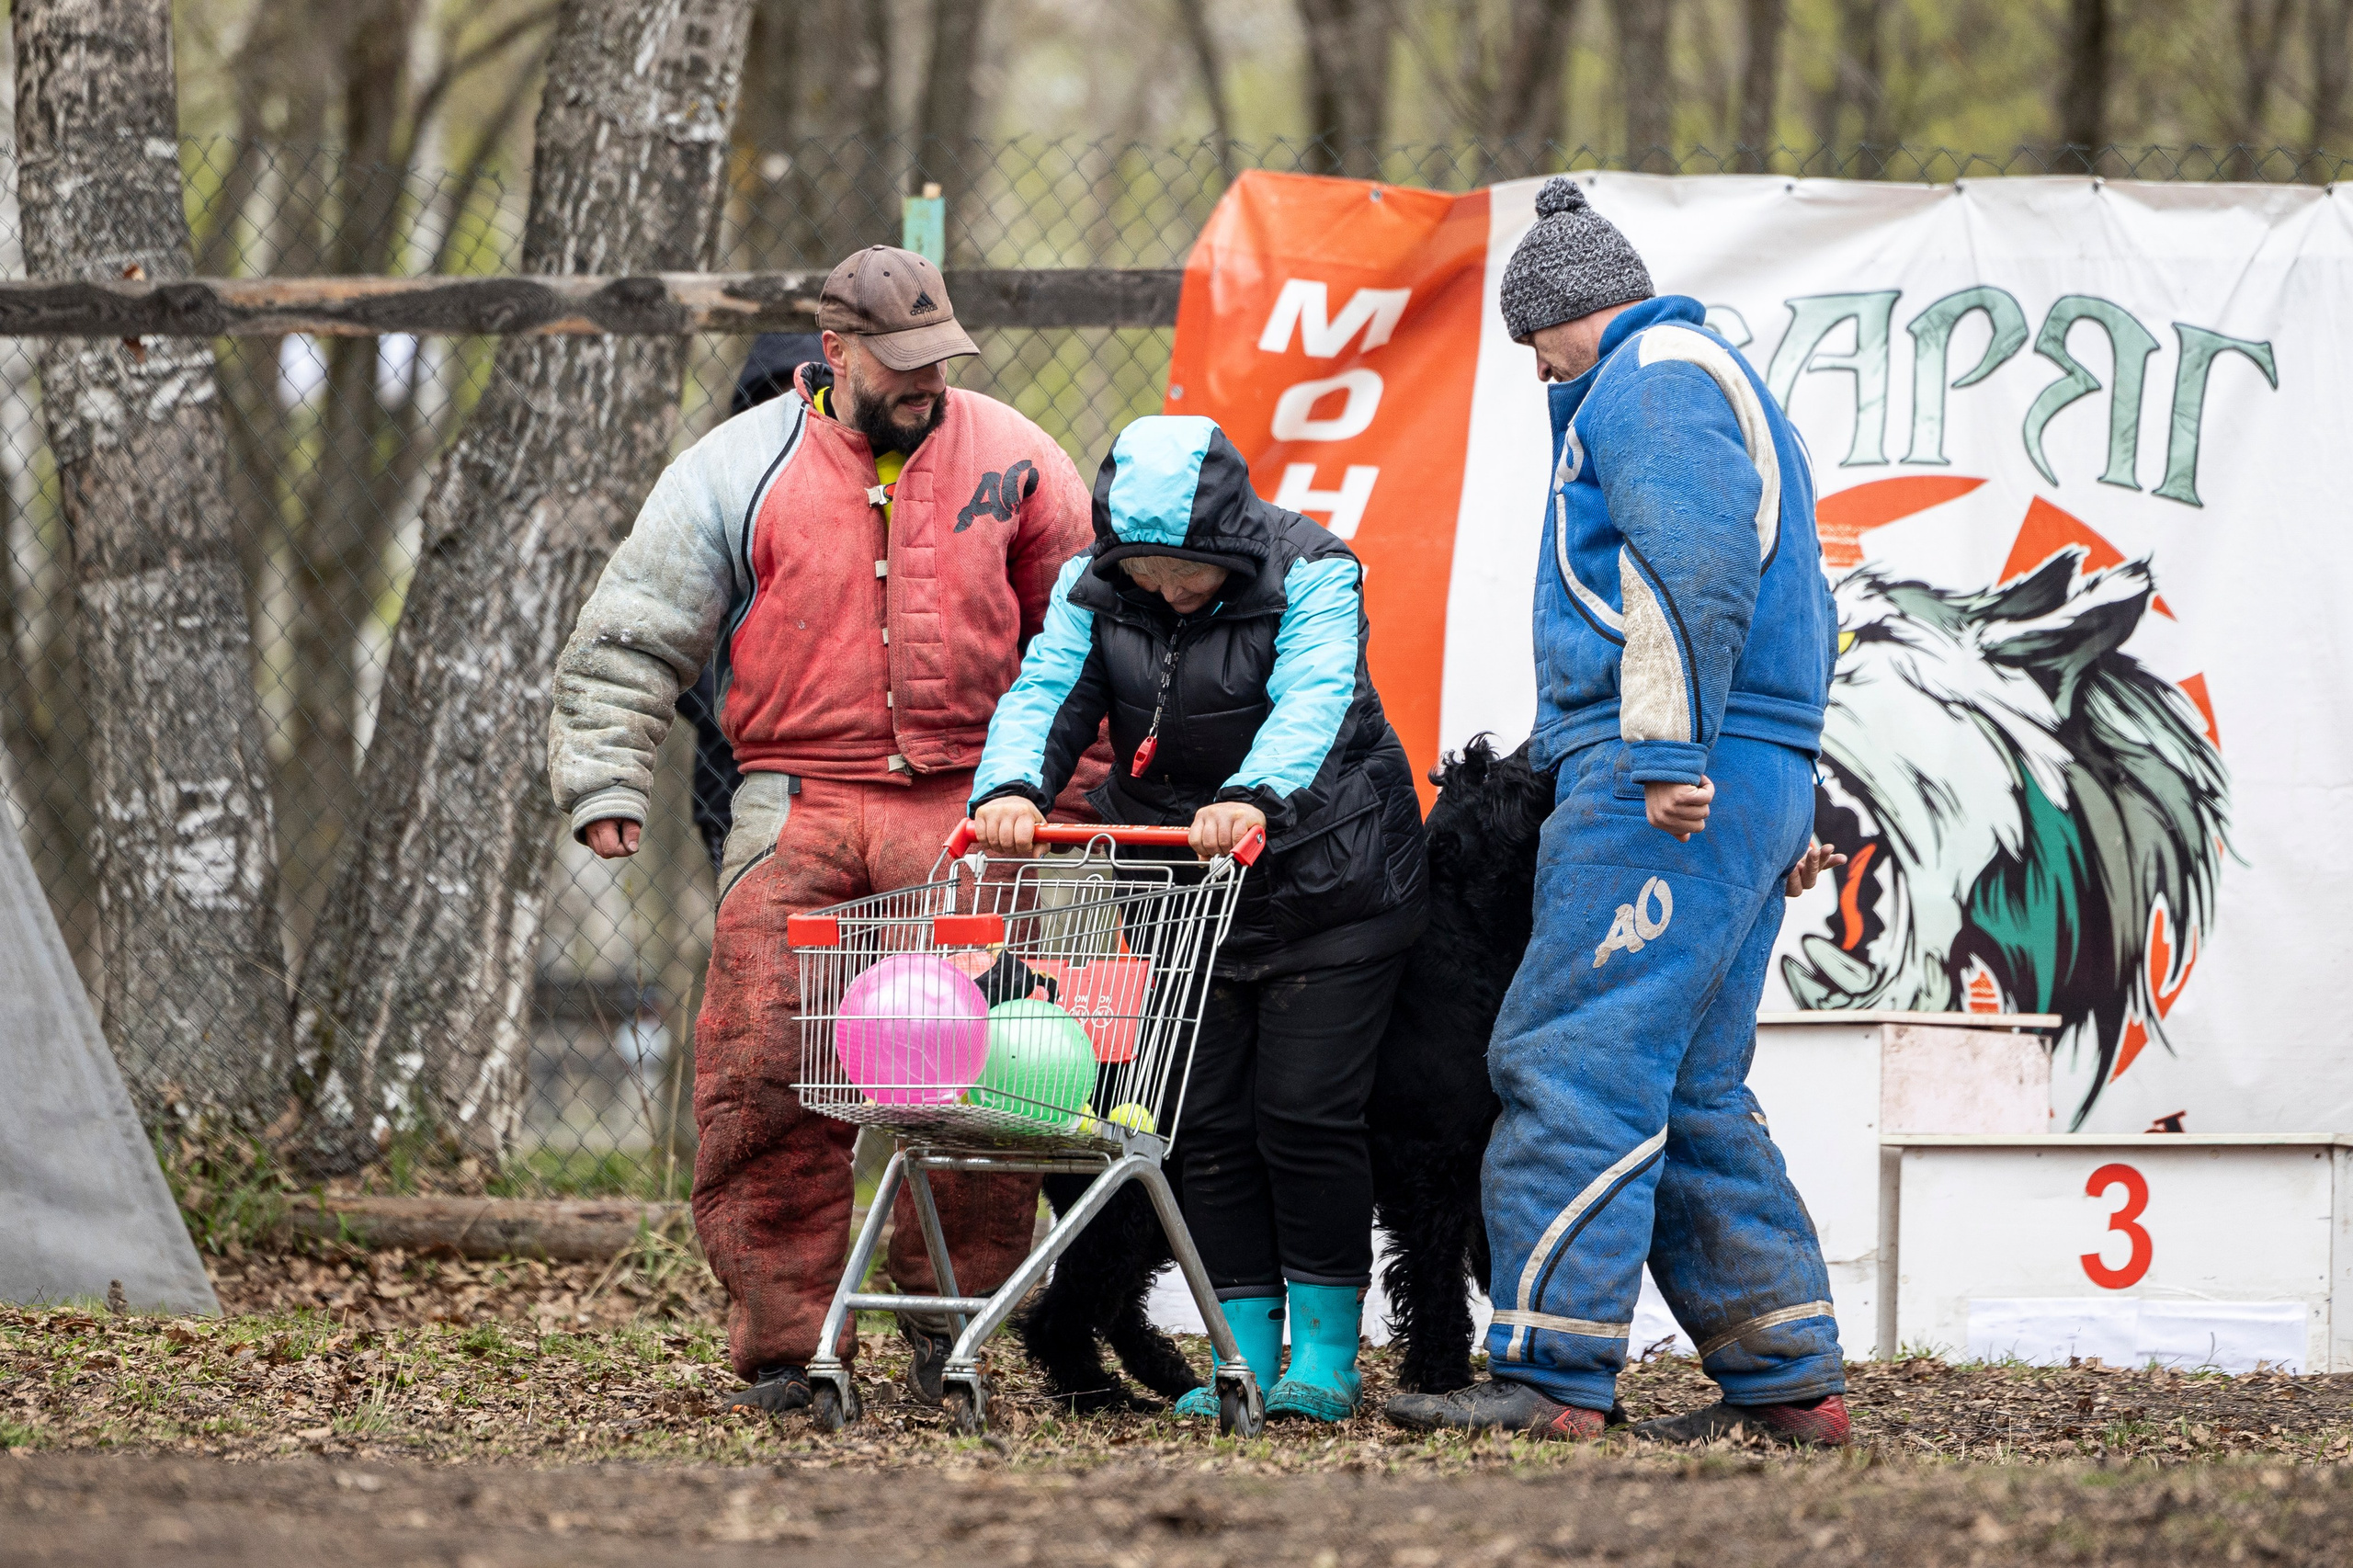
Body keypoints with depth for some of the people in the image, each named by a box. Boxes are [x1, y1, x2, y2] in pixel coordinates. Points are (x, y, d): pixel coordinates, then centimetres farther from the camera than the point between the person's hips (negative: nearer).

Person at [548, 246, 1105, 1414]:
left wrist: (1081, 776, 15)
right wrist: (604, 783, -2)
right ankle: (784, 1341, -4)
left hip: (963, 803, 1)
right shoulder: (739, 473, 4)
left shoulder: (1008, 461, 10)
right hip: (795, 807, -1)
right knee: (767, 1069, -11)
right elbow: (629, 636, 7)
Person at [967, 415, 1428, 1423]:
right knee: (1207, 1124, 2)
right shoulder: (1096, 588, -3)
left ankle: (1328, 1354, 5)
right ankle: (1244, 1357, 9)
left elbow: (1310, 699, -32)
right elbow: (1047, 691, -15)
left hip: (1324, 891, -4)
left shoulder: (1311, 576, -16)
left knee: (1305, 1115, -6)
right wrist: (1012, 788, -37)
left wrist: (1253, 798, -51)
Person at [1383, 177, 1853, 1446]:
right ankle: (1785, 1378, 11)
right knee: (1690, 1093, 11)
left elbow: (1695, 561, -19)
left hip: (1664, 785, -10)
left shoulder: (1650, 378, -4)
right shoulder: (1718, 381, 29)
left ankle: (1553, 1373, -18)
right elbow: (1797, 606, 31)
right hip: (1745, 787, 10)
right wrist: (1785, 807, 28)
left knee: (1578, 1063, -13)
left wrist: (1669, 749, -23)